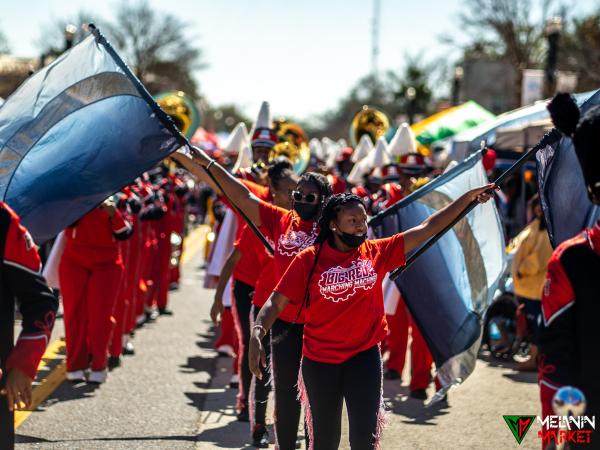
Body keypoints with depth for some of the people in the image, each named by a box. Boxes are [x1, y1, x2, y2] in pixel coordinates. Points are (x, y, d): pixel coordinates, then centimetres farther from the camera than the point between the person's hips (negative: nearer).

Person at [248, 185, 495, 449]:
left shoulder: (378, 252, -3)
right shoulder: (309, 260, -9)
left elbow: (429, 228, -1)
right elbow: (277, 302, -10)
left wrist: (468, 197, -3)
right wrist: (257, 336, -26)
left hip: (364, 357, 1)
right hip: (319, 360, -1)